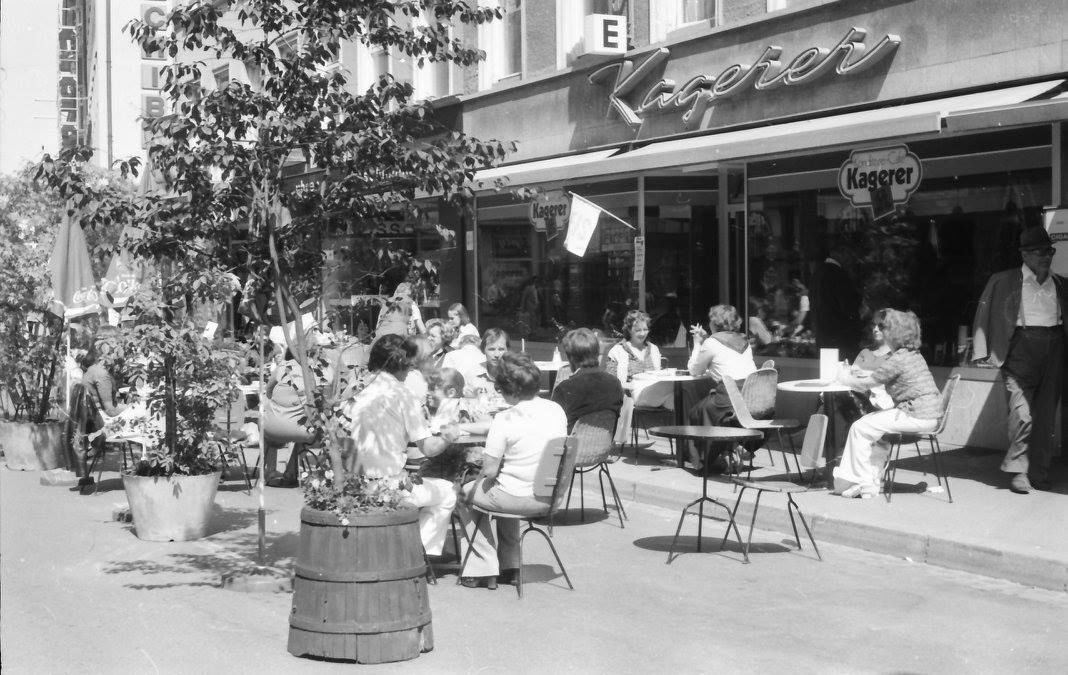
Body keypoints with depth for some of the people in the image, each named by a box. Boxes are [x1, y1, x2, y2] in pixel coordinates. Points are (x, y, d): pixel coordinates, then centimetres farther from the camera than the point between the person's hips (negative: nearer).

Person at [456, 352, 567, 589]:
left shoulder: (505, 420, -20)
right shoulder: (557, 410, -1)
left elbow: (489, 470, -19)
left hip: (520, 498, -7)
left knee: (464, 494, 20)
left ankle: (484, 569, 21)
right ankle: (509, 566, 37)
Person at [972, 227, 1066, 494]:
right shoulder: (1003, 282, 5)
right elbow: (985, 316, 3)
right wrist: (985, 350, -6)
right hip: (1020, 351, -4)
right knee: (1022, 414, -13)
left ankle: (1039, 472, 17)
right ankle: (1017, 470, -1)